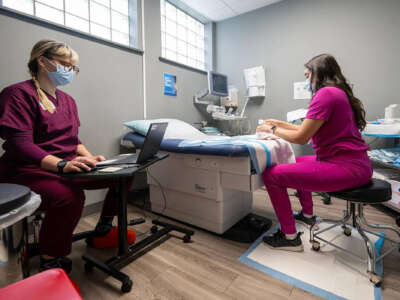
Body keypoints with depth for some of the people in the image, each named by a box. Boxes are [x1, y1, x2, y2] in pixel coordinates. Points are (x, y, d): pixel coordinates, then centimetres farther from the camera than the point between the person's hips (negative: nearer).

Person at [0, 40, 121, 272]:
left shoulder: (67, 100, 14)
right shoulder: (19, 94, -8)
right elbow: (20, 144, -20)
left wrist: (90, 158, -5)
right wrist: (62, 164, -36)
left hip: (68, 166, 7)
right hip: (29, 170, -6)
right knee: (69, 196, -37)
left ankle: (105, 225, 13)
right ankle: (50, 261, -10)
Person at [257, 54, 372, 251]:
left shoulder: (326, 93, -14)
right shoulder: (338, 92, 17)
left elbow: (301, 138, -17)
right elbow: (310, 129, 20)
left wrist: (272, 129, -1)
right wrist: (280, 123, 22)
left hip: (346, 168, -11)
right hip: (354, 162, 11)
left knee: (272, 175, -13)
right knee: (297, 163, 30)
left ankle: (290, 237, 0)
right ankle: (307, 215, 40)